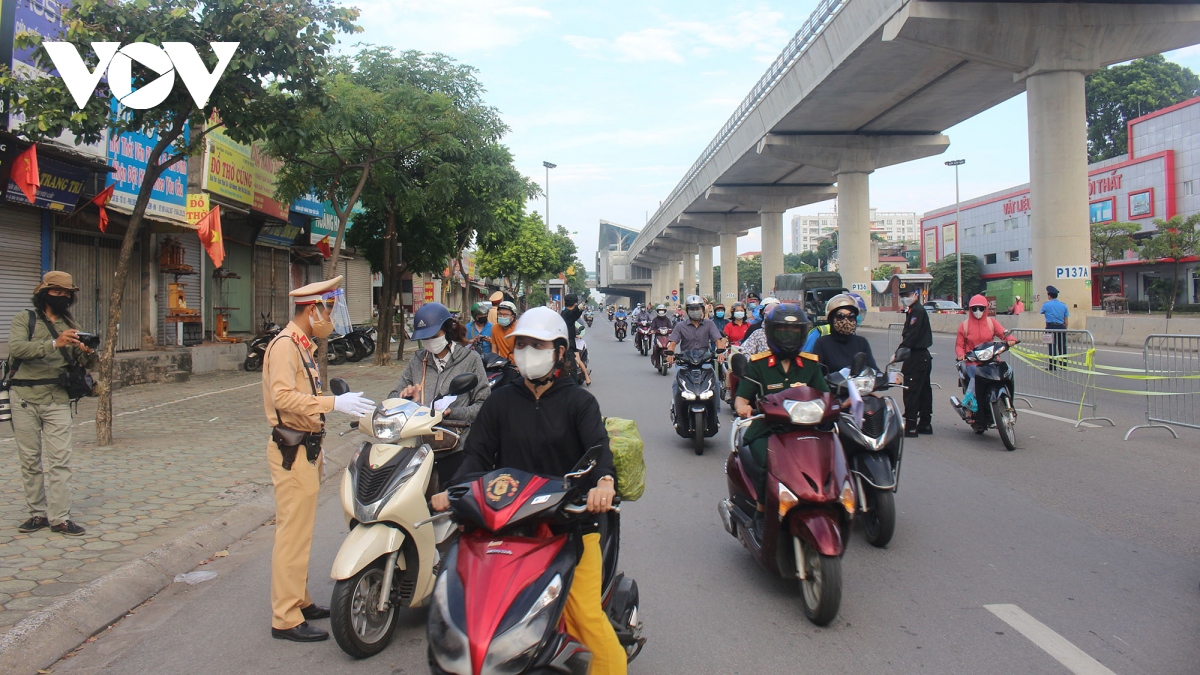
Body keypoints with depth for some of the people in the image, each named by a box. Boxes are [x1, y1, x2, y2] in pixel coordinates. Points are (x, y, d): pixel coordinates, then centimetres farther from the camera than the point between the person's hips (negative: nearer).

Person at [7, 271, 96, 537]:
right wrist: (54, 343, -30)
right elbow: (16, 348, -17)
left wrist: (88, 352, -15)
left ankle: (60, 518, -3)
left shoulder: (70, 325, 12)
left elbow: (84, 363, 9)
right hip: (25, 398, -1)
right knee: (30, 460, 5)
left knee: (60, 460, -5)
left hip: (58, 400, 2)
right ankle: (37, 513, 14)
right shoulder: (25, 319, 2)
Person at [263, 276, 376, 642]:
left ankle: (299, 601, 28)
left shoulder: (303, 346, 17)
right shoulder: (284, 344, -14)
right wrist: (334, 402, -35)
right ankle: (286, 619, 0)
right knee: (293, 534, -6)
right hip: (291, 452, -10)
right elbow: (283, 395, -29)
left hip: (306, 450, 10)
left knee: (300, 532, 17)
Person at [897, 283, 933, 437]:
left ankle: (910, 425, -10)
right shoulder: (913, 311, 18)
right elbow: (908, 335, 17)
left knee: (911, 390, -10)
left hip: (916, 358, -11)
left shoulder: (917, 311, -14)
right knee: (923, 390, 13)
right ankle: (925, 423, 19)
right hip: (922, 356, 11)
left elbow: (911, 336, -21)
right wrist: (901, 349, 5)